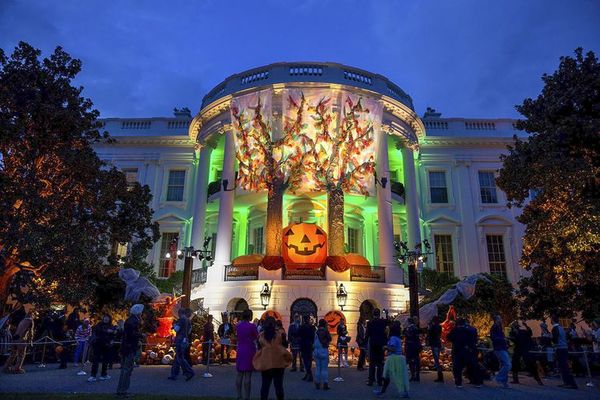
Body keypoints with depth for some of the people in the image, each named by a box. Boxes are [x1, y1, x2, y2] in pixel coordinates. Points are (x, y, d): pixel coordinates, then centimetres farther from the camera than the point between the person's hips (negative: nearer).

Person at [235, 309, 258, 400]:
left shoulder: (238, 326, 4)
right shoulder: (252, 326, -13)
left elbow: (238, 338, 13)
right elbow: (257, 338, -6)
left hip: (240, 351, 5)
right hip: (249, 351, -5)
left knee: (239, 374, 12)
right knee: (248, 375, 0)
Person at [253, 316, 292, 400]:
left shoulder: (261, 335, -1)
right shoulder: (280, 334, -6)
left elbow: (259, 348, 7)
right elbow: (284, 345, 1)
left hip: (265, 362, 1)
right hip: (278, 362, -1)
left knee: (265, 384, 11)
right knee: (278, 384, 7)